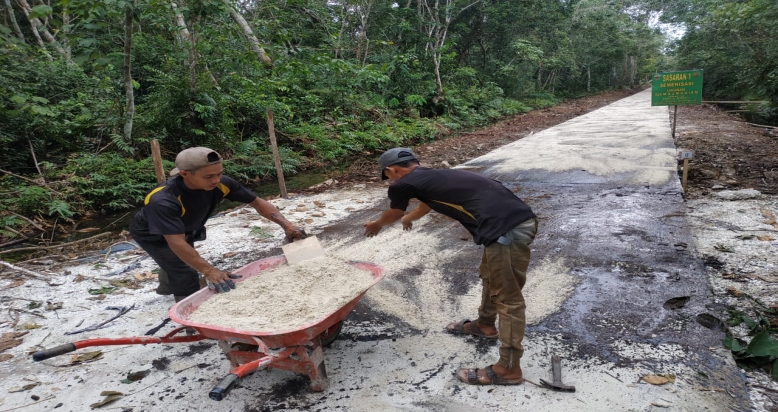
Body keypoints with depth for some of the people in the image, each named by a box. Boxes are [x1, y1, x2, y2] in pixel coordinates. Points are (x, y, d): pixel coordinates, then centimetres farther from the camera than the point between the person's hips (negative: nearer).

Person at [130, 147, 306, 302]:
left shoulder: (220, 183, -35)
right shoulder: (163, 200, -47)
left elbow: (257, 202, -25)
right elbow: (176, 243, -50)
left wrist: (286, 225, -37)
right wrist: (209, 271, -59)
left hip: (187, 231, 6)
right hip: (152, 235, -6)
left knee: (176, 263, 32)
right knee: (186, 275, -19)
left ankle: (166, 288, 64)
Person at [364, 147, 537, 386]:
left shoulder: (404, 184, 0)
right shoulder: (433, 177, 25)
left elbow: (393, 215, 23)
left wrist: (376, 226, 46)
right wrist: (409, 218, 72)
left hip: (506, 229, -10)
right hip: (520, 220, 10)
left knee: (508, 299, 1)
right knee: (490, 275, 28)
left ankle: (509, 369, 15)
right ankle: (485, 325, 49)